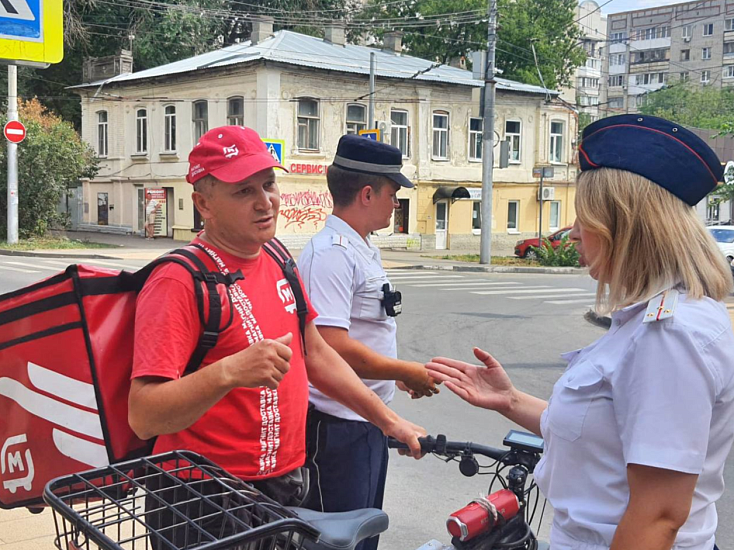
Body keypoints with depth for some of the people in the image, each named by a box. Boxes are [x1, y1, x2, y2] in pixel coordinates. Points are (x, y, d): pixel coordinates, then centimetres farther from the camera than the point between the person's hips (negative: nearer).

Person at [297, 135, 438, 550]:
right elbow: (331, 347, -28)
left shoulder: (364, 249, 12)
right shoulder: (331, 254, -20)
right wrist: (407, 372, -17)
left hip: (371, 421, 10)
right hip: (338, 426, -10)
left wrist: (403, 376, 9)